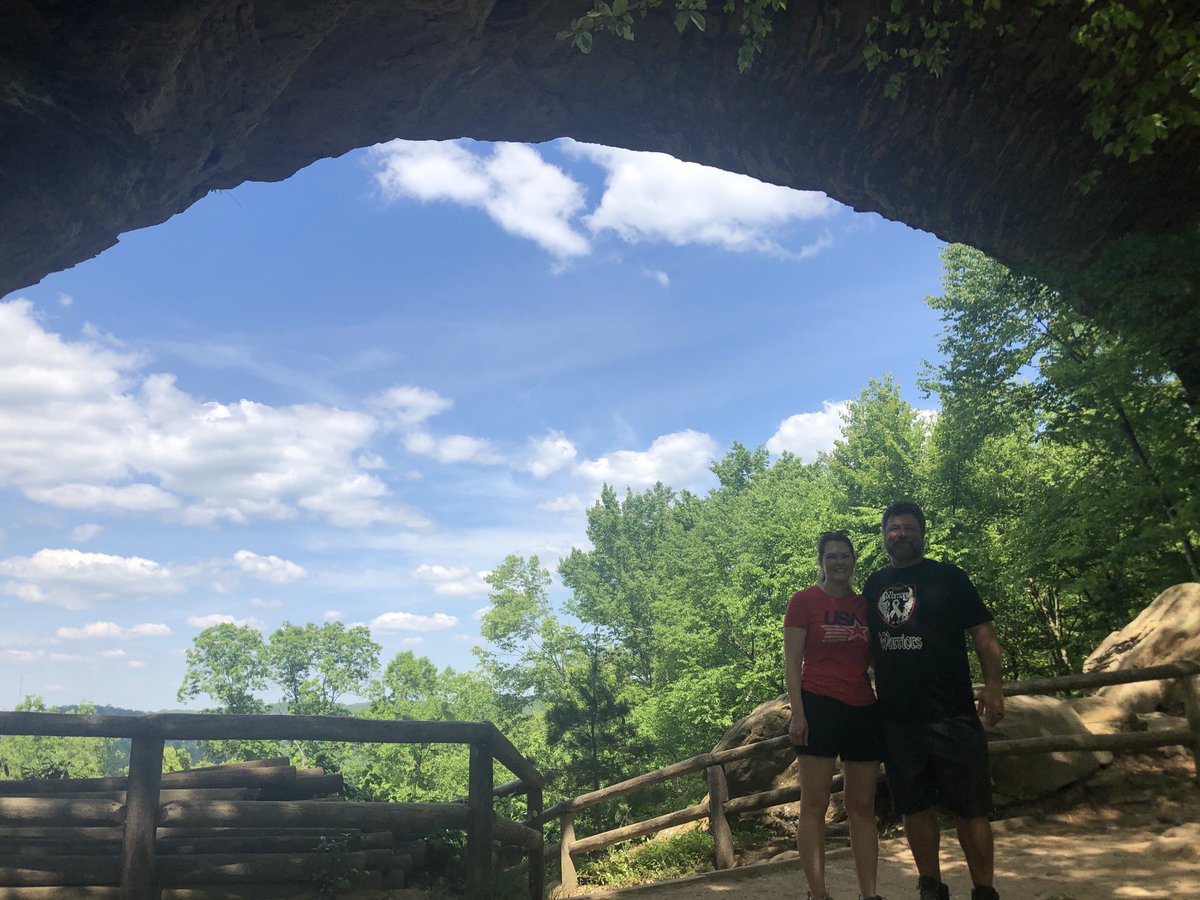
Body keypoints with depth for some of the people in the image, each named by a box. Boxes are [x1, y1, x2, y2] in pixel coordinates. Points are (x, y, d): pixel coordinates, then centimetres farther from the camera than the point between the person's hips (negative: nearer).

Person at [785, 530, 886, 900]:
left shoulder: (865, 604, 13)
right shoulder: (804, 600, 0)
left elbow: (876, 658, 17)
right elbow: (791, 661, -4)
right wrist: (797, 713, -12)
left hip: (863, 710, 5)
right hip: (819, 706, -5)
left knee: (863, 806, 7)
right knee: (815, 804, -3)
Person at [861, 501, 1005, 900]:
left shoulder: (948, 577, 2)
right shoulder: (874, 586, 12)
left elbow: (983, 632, -2)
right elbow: (867, 643, 19)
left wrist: (993, 684, -13)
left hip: (951, 713, -4)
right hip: (896, 717, 4)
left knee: (970, 809, -1)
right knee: (915, 809, 11)